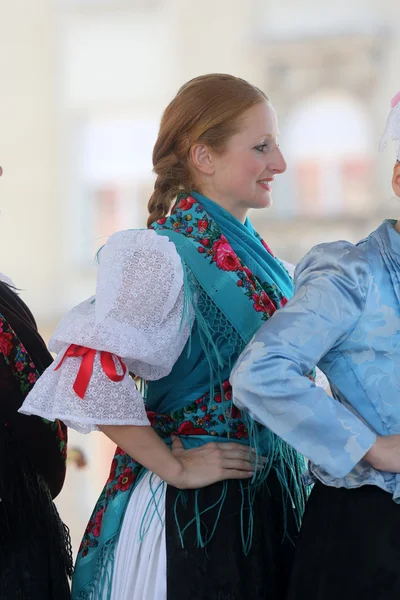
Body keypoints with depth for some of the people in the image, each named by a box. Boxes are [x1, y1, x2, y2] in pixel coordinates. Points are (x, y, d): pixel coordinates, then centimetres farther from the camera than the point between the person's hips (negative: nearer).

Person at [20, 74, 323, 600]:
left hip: (272, 496, 8)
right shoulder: (165, 255, -17)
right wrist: (173, 468, -18)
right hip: (198, 512, -8)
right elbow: (88, 375, -26)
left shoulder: (253, 252, 7)